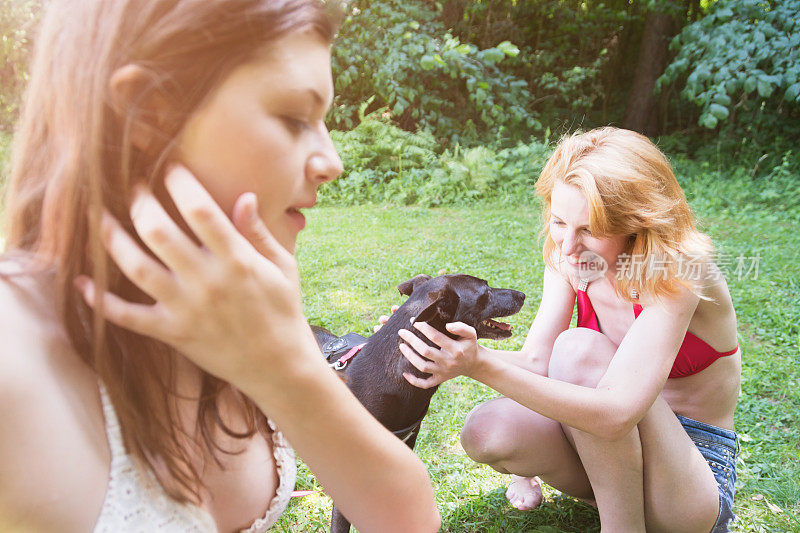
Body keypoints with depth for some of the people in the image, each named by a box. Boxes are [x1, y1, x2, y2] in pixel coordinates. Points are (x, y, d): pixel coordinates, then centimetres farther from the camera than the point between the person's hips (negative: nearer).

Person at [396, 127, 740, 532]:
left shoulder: (679, 274, -27)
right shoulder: (568, 256, -7)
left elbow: (615, 414, -36)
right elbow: (536, 361, -12)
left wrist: (481, 366, -43)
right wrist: (458, 356, -30)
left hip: (699, 467, -4)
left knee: (579, 348, -31)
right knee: (485, 432, -24)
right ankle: (537, 468, 12)